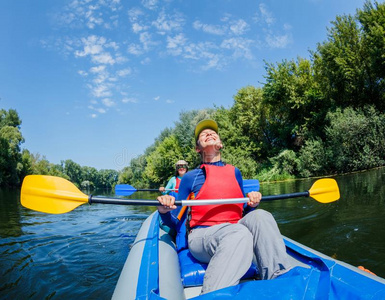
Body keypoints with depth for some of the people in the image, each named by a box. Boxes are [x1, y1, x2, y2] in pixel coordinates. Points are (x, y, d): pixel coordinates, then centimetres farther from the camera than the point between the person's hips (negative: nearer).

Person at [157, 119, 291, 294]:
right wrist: (164, 212, -16)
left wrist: (251, 205, 0)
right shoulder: (190, 177, 6)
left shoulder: (234, 172, 17)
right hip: (201, 236, -3)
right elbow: (175, 223, 7)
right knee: (239, 233, -36)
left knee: (259, 216, -27)